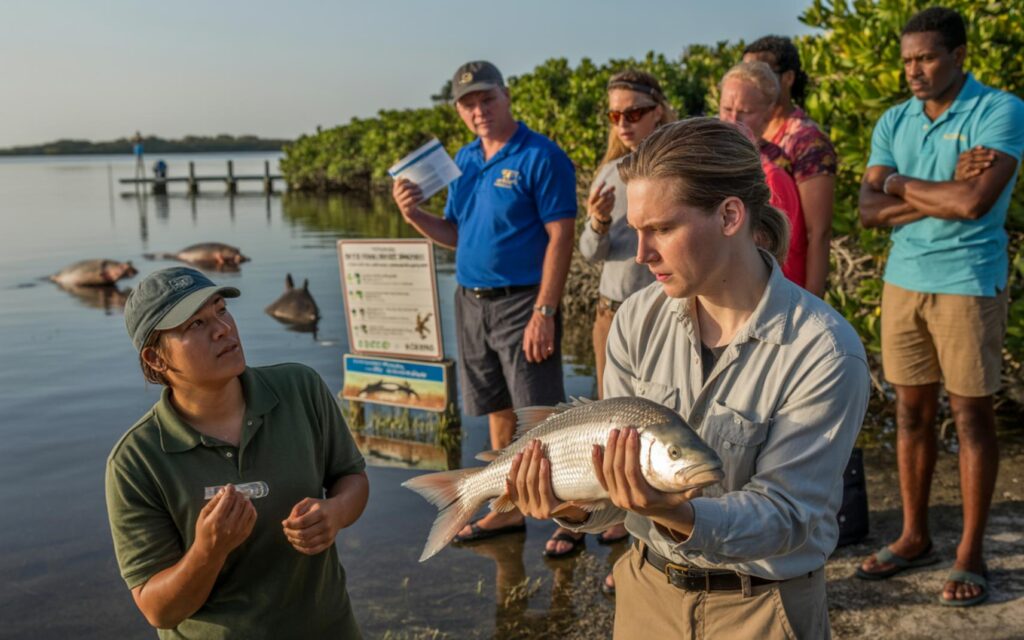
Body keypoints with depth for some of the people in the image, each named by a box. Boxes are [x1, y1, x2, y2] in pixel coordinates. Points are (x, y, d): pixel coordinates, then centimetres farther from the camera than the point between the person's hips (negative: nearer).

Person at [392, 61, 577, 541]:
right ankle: (510, 509, 28)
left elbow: (560, 237, -15)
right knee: (498, 411, 15)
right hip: (470, 302, 7)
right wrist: (414, 215, -3)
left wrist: (544, 312, -20)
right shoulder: (464, 160, 12)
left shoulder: (540, 157, -10)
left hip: (520, 303, -7)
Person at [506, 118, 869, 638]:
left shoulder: (824, 352, -22)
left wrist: (680, 517, -39)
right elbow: (615, 464, -5)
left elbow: (786, 514, -22)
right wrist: (575, 506, -26)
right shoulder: (638, 319, -9)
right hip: (647, 588, 4)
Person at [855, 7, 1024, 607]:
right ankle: (915, 537, 25)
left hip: (969, 282, -5)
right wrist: (941, 191, -13)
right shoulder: (894, 122, 8)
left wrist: (901, 184, -6)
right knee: (912, 409, 11)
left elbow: (974, 202, -21)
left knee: (972, 412, 3)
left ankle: (971, 555, 14)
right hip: (904, 280, 5)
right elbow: (869, 210, -1)